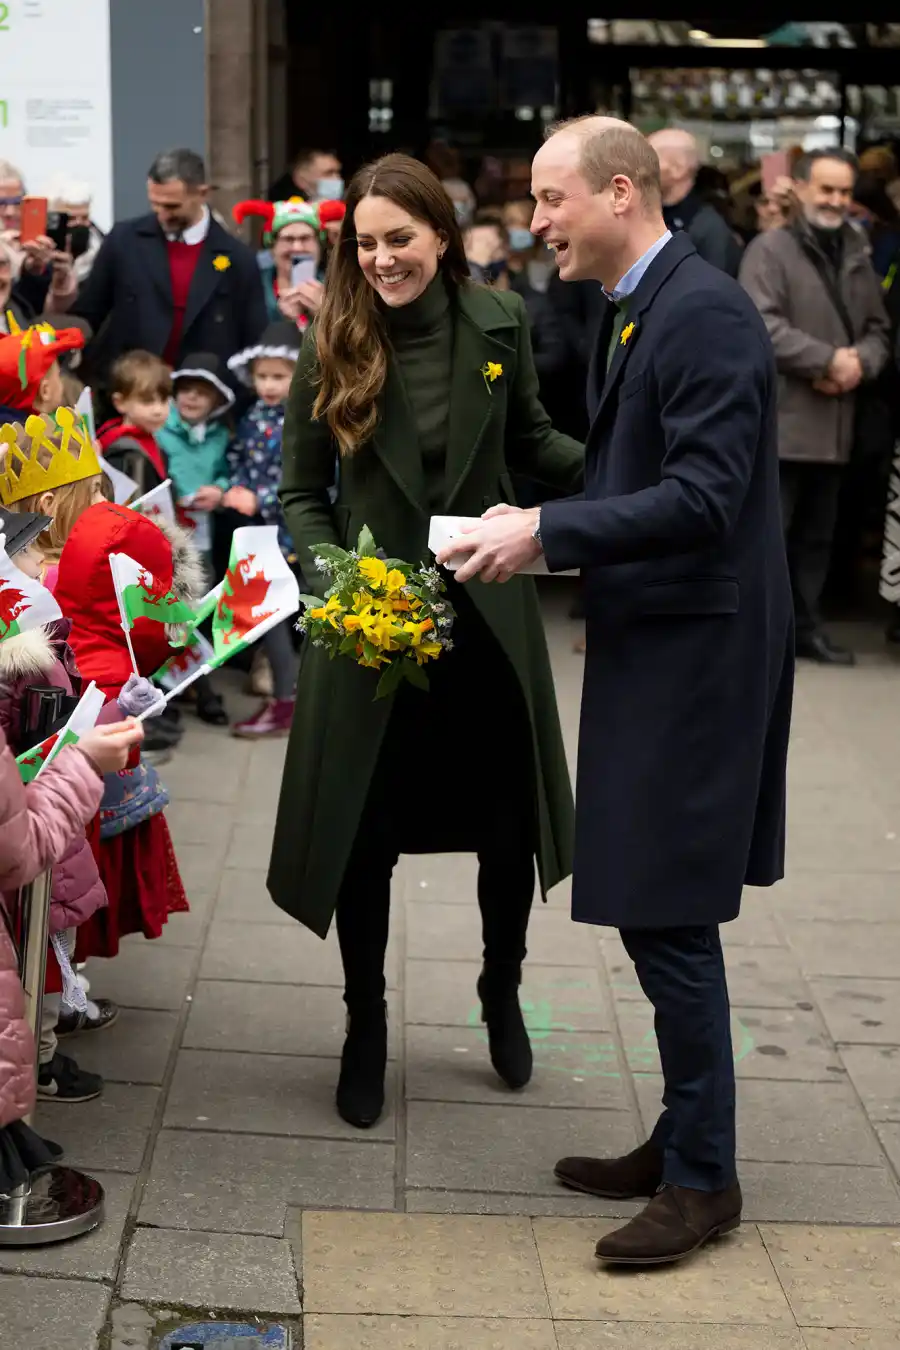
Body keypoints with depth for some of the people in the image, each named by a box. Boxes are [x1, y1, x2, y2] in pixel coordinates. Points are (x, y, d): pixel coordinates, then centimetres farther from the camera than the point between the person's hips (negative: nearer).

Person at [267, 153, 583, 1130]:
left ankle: (502, 995, 38)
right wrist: (333, 575, -19)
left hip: (487, 613, 1)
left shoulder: (497, 325, -5)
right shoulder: (333, 347, -7)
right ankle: (365, 1028, 27)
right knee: (366, 832, 6)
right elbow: (301, 494, -2)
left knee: (507, 825, 11)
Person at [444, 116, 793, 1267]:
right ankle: (683, 1140, 29)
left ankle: (702, 1176, 8)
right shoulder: (632, 310, 13)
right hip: (647, 641, 10)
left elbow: (702, 497, -24)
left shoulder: (704, 314, -17)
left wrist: (548, 530, -22)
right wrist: (538, 527, 6)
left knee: (667, 914, -4)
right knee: (656, 911, 16)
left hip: (696, 648, -10)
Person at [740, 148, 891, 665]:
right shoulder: (770, 250, -6)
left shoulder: (857, 256, 16)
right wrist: (829, 359, -17)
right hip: (779, 418, -7)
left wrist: (859, 362, -7)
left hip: (835, 421, 7)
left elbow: (878, 328, 16)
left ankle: (807, 627, 22)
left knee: (818, 535, 13)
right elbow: (762, 326, -17)